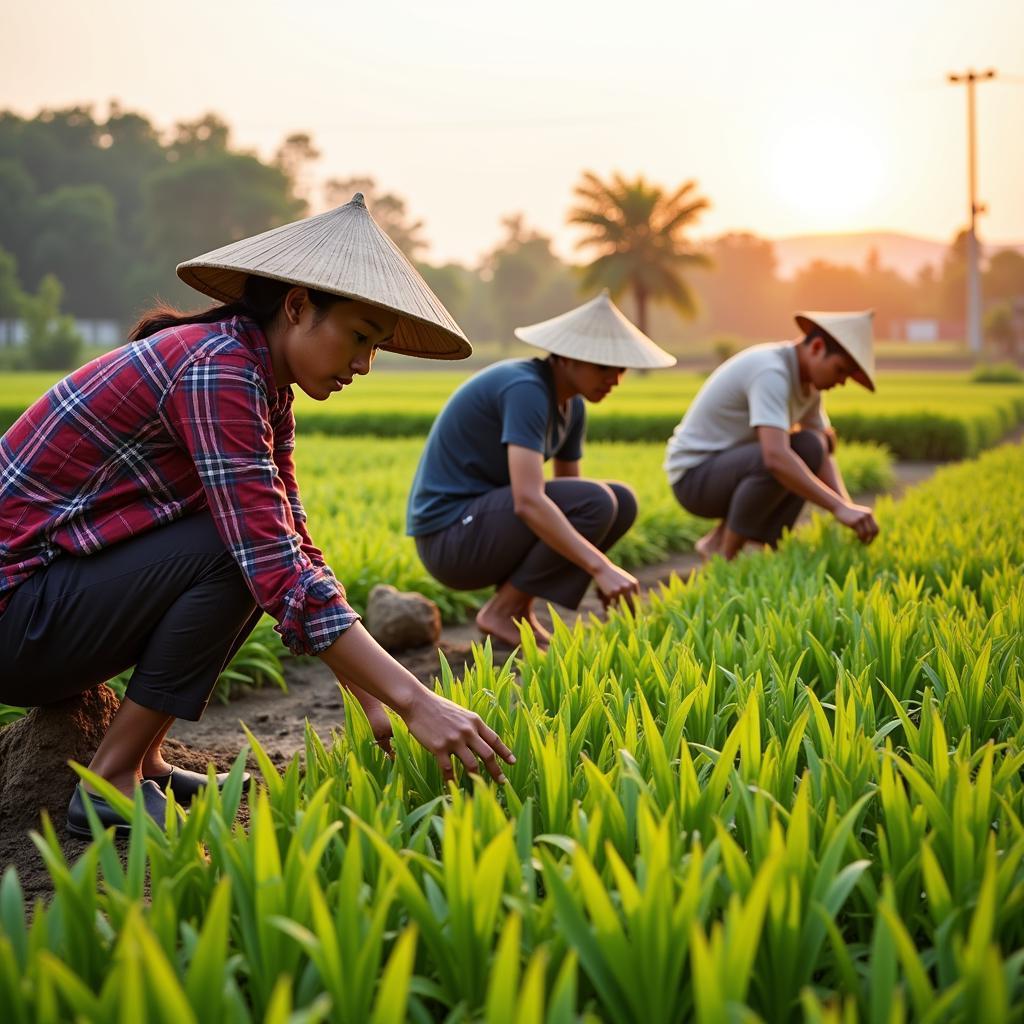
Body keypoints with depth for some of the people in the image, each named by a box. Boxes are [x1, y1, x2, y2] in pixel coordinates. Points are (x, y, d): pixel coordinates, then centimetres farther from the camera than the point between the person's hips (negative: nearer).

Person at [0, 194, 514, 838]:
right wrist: (415, 702, -30)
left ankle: (140, 759, 7)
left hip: (61, 578, 9)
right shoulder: (218, 371, -22)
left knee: (257, 548, 5)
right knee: (241, 550, -21)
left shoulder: (265, 389, 6)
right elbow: (278, 568, -29)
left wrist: (374, 699, 1)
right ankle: (111, 785, -11)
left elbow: (294, 550, 8)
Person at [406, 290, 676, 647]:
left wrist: (606, 576, 6)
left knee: (622, 503, 3)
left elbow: (568, 494, 16)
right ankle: (501, 611, -8)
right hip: (451, 538, -9)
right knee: (596, 503, -22)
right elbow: (528, 502, -33)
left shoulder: (571, 405, 6)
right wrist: (601, 567, -34)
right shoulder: (526, 389, -23)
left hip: (486, 522, 9)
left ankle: (519, 607, 5)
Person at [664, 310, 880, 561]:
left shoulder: (809, 378, 4)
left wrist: (849, 508, -11)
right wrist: (839, 507, -37)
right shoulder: (771, 371, -26)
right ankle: (724, 557, -11)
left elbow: (823, 454, 4)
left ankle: (720, 541, 2)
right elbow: (775, 458, -38)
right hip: (694, 477, -10)